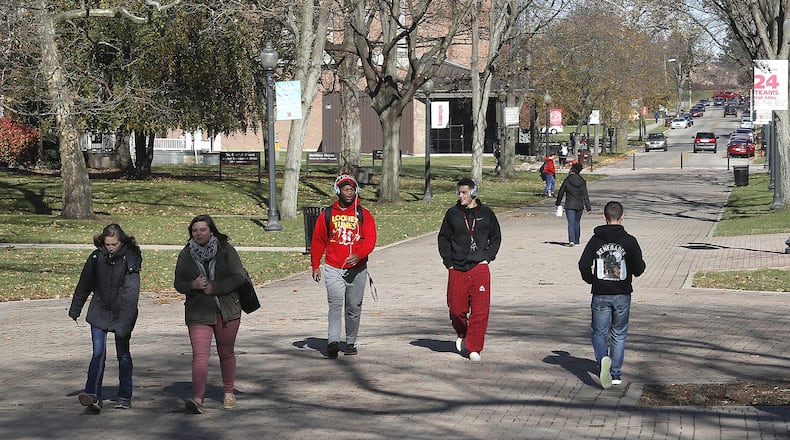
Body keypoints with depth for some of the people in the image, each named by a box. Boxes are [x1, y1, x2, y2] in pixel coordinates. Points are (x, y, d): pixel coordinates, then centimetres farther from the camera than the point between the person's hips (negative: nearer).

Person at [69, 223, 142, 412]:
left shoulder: (131, 259, -13)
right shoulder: (96, 257, -4)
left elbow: (131, 292, -20)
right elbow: (84, 284, 9)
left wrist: (124, 322, -28)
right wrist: (75, 310, 16)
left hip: (122, 313, -2)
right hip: (99, 312, 2)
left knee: (123, 354, 9)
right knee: (98, 353, -11)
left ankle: (124, 397, 21)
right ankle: (93, 396, -20)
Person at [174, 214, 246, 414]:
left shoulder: (225, 250, -3)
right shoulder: (186, 255, 2)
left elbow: (238, 277, -7)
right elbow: (178, 283, 5)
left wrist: (214, 287, -16)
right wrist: (193, 285, -17)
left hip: (226, 311, 0)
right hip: (198, 313, 0)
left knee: (226, 353, 13)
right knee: (199, 356, -13)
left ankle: (228, 393, 30)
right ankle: (197, 398, -22)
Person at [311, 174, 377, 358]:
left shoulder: (364, 215, 4)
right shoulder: (328, 214, 6)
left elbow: (370, 239, -6)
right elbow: (318, 241, 12)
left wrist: (358, 255, -23)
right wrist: (315, 265, 7)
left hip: (357, 270, 1)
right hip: (333, 269, -1)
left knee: (354, 307, 9)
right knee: (335, 303, -15)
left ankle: (350, 343, 21)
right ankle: (333, 342, -24)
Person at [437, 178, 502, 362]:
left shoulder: (486, 213, 4)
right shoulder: (453, 213, 4)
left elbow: (496, 237, 15)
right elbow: (443, 238, 12)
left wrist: (488, 257, 2)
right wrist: (448, 262, 4)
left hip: (479, 268, -1)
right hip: (457, 269, 1)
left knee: (480, 310, -7)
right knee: (456, 309, 4)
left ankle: (474, 348, 0)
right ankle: (462, 334, 34)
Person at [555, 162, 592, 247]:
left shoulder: (567, 181, -10)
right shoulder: (582, 182, -1)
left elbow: (560, 193, 0)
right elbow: (585, 196, -2)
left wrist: (558, 203, 14)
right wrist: (588, 207, 1)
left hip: (569, 205, -4)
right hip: (579, 205, 4)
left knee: (571, 223, -7)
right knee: (577, 223, 18)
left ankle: (571, 241, -22)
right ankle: (576, 240, 28)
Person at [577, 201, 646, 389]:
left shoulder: (596, 240, -3)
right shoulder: (629, 241, -5)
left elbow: (583, 265, -8)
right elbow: (639, 268, -7)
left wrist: (591, 280, 11)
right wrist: (638, 268, 18)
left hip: (600, 295, 0)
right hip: (622, 295, 0)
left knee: (598, 333, 8)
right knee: (619, 334, 14)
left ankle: (603, 358, -22)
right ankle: (616, 374, 14)